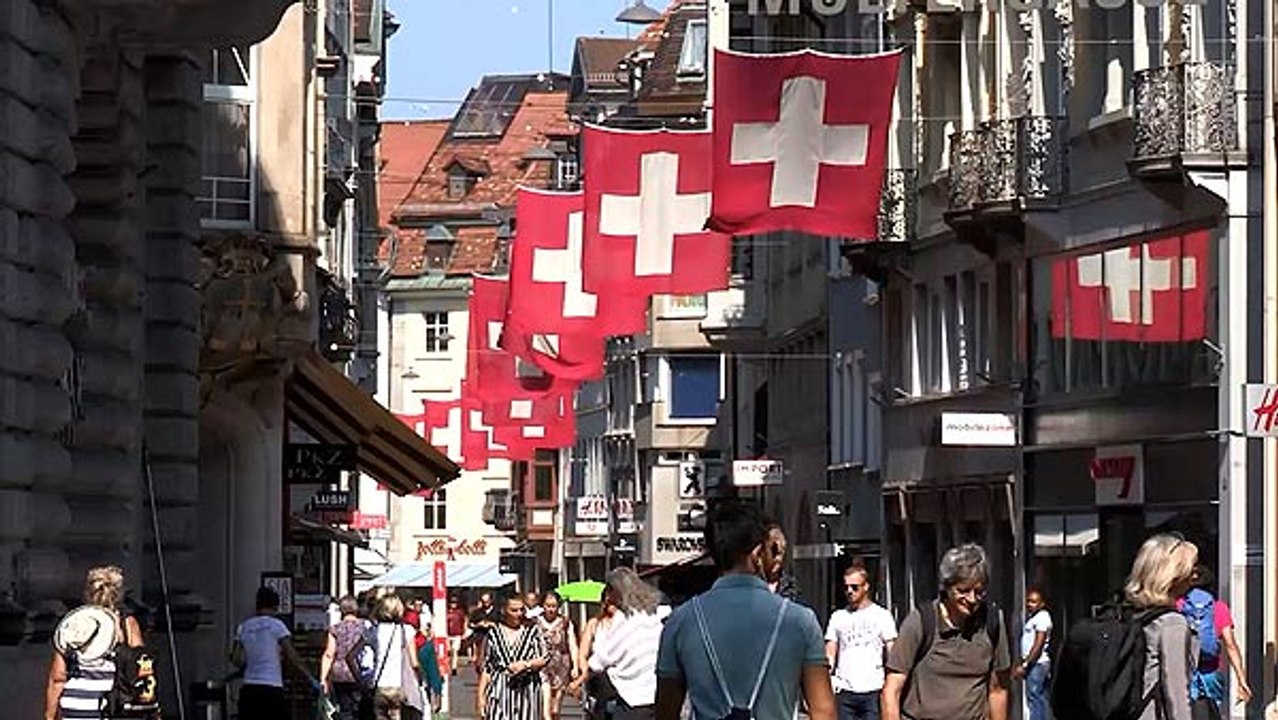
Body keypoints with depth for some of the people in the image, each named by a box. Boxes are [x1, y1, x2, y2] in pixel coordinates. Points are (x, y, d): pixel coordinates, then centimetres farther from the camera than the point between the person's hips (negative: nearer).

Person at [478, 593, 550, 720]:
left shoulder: (532, 632, 6)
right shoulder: (494, 634, 7)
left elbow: (544, 659, 3)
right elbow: (486, 668, 9)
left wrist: (526, 664, -15)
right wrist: (481, 695, 4)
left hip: (527, 692, 0)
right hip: (500, 691, 0)